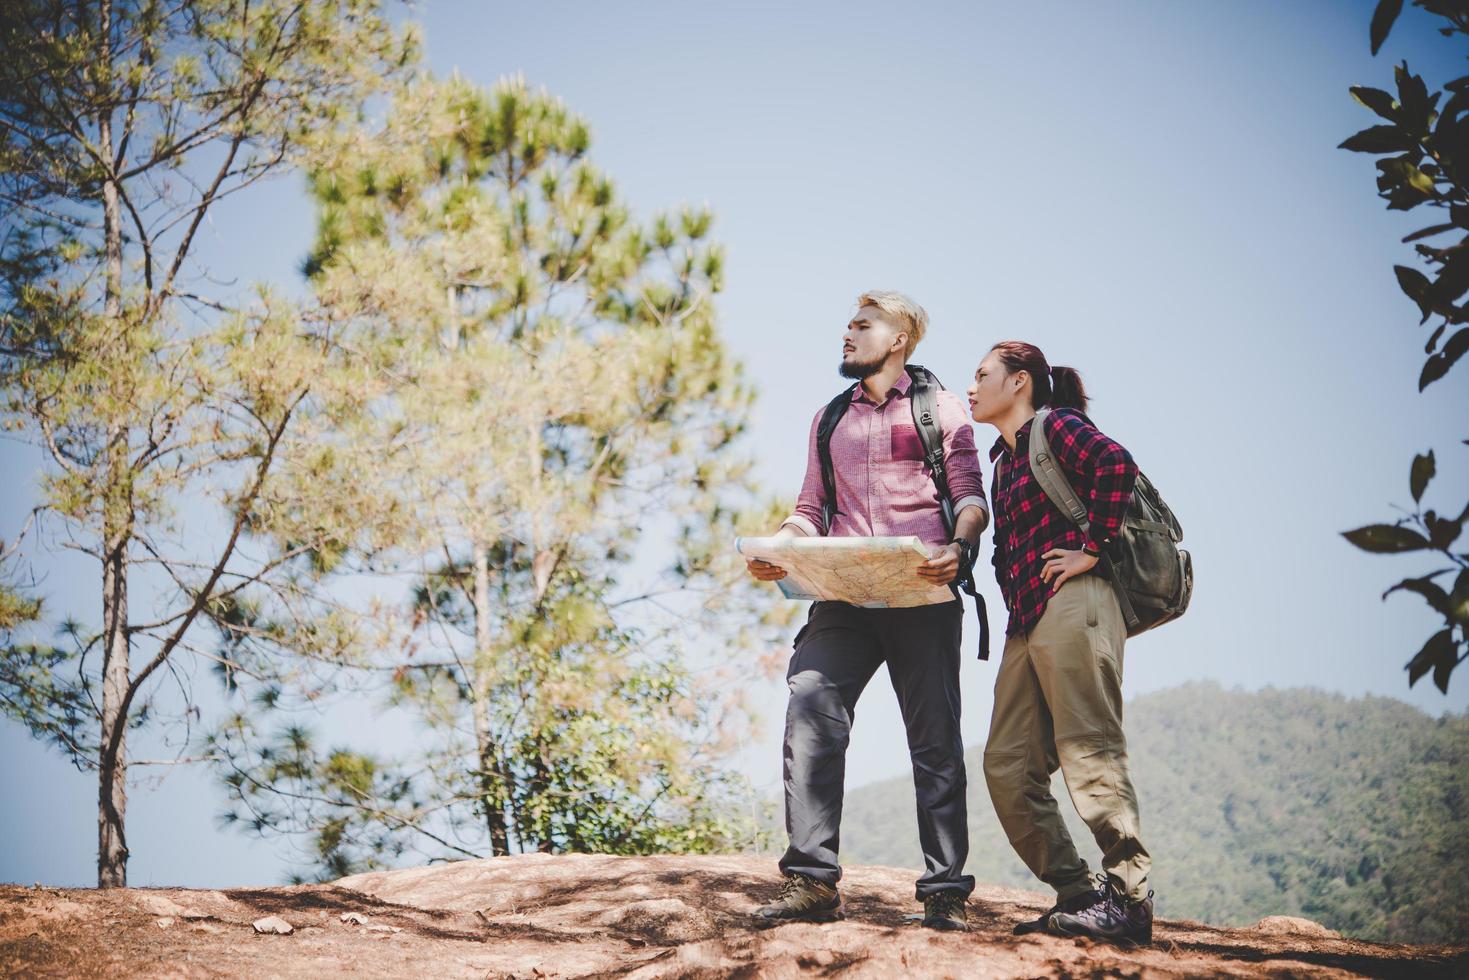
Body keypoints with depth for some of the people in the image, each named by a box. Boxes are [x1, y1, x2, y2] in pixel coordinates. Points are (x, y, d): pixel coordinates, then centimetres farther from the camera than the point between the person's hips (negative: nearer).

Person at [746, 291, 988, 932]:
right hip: (844, 596, 3)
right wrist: (775, 551, 2)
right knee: (809, 710, -17)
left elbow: (971, 496, 4)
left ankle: (944, 891, 2)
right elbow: (811, 508, 23)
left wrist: (959, 547, -18)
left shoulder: (940, 408, 12)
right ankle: (811, 881, -18)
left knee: (936, 739, -2)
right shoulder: (829, 419, 25)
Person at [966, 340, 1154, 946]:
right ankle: (1077, 894, 5)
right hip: (1025, 623, 9)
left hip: (1071, 605, -9)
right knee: (1008, 765, 2)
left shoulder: (1055, 426, -1)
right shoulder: (1005, 460, 25)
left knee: (1088, 751, -11)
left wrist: (1092, 549, -18)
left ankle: (1128, 895, -8)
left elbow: (1115, 464, -19)